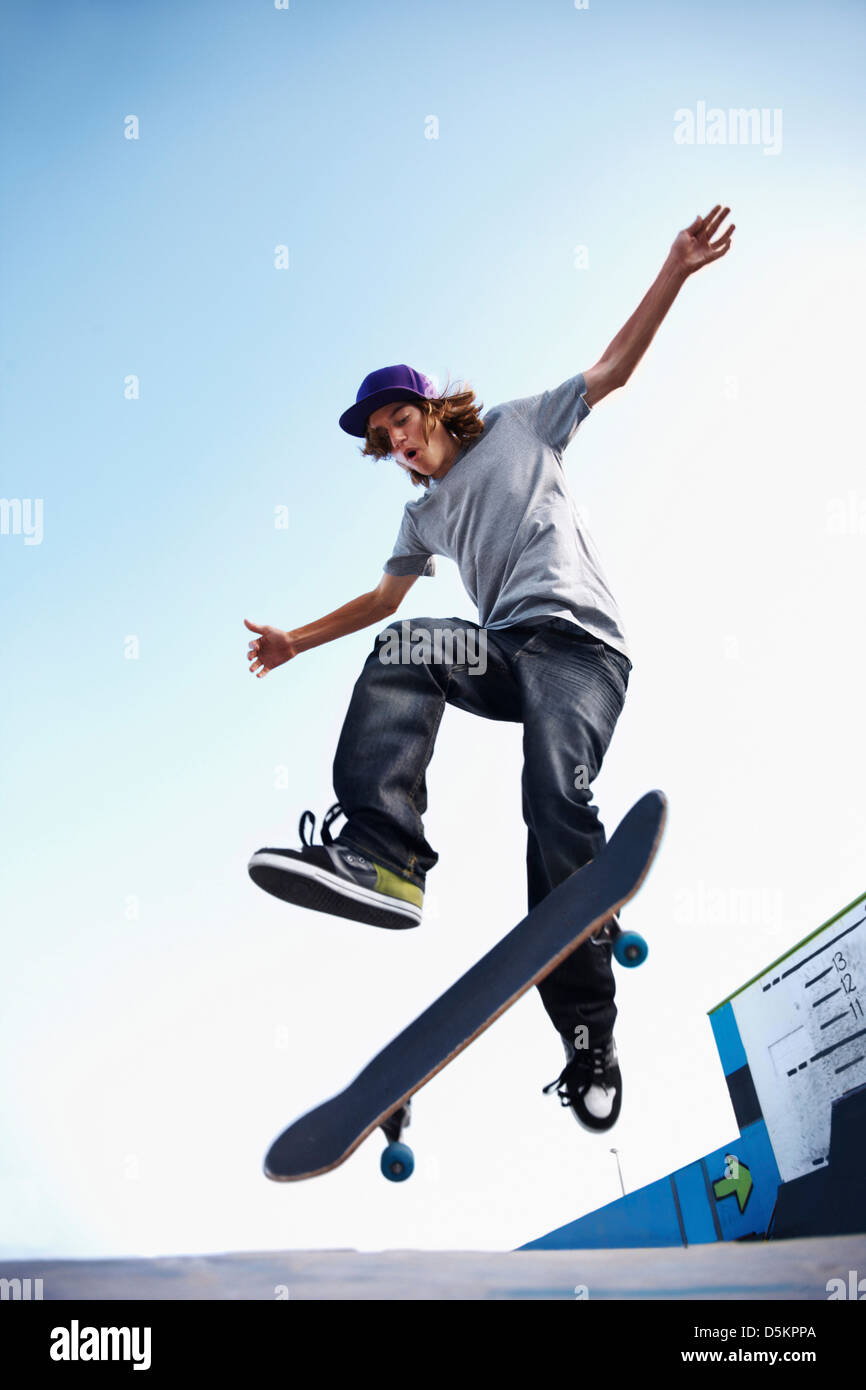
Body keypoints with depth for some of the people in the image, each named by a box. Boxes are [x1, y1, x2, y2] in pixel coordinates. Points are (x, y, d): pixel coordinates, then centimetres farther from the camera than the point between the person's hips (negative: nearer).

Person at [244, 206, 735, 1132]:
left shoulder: (520, 427, 16)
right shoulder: (424, 515, 28)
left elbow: (612, 368, 10)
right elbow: (383, 598, 36)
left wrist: (674, 272, 0)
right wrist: (298, 639, 36)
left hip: (578, 644, -5)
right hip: (504, 654, 5)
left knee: (557, 803, -26)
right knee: (398, 651, -26)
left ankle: (588, 1036, -19)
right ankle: (380, 860, -39)